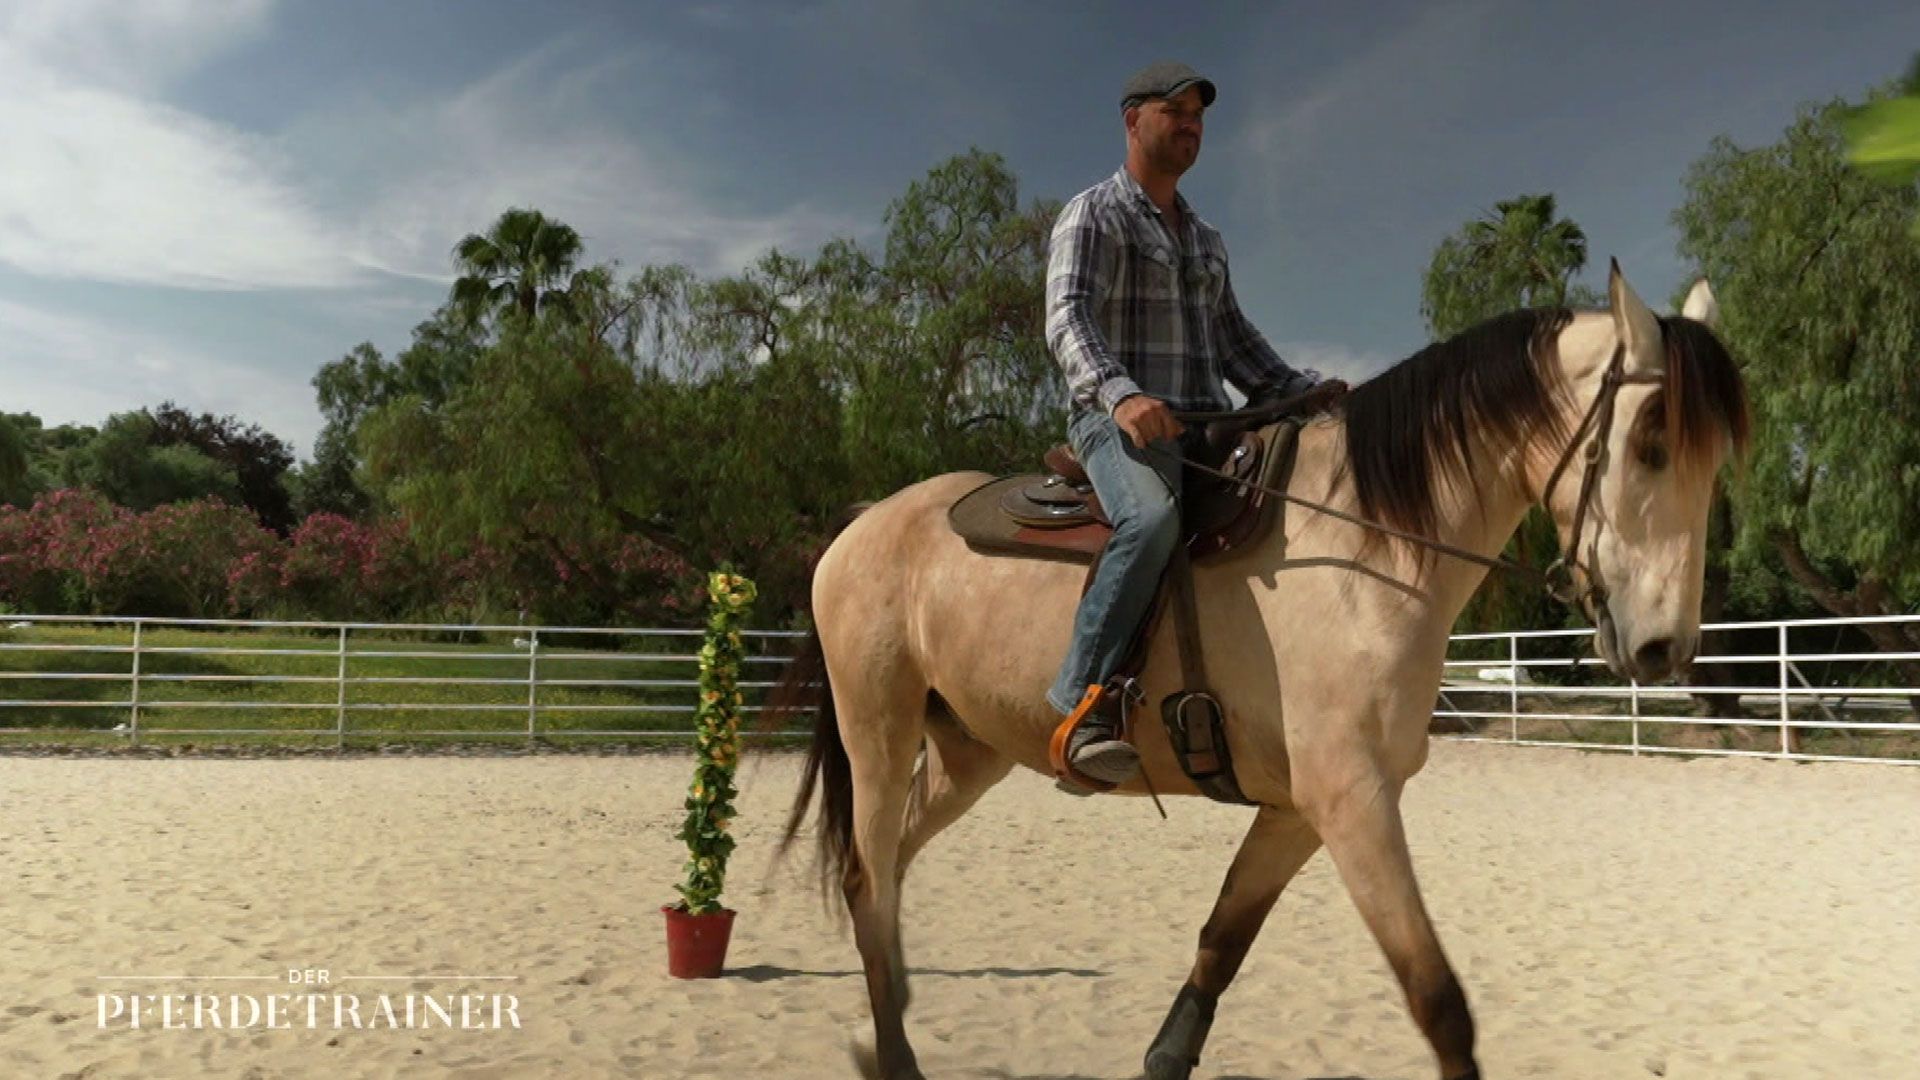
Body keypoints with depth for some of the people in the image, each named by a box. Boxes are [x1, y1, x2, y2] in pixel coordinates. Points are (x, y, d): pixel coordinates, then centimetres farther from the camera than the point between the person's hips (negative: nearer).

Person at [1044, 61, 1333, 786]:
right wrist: (1120, 394, -34)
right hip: (1117, 424, -8)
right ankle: (1083, 703, -34)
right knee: (1153, 518, -38)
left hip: (1205, 426, 8)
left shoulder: (1206, 240, 24)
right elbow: (1067, 319, -15)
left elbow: (1234, 341, 27)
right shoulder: (1091, 217, 1)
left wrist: (1304, 393, 11)